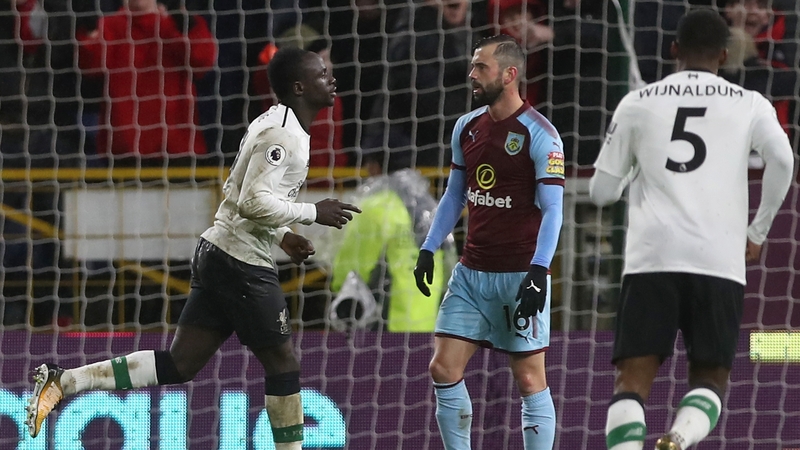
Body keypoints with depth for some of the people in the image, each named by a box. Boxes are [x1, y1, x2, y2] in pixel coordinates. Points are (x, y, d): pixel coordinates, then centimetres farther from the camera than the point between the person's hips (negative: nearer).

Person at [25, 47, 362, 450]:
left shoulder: (274, 125, 17)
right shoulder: (283, 133, -15)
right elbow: (254, 202, -24)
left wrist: (281, 236, 21)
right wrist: (313, 213, -15)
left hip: (217, 253, 10)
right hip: (243, 265, -10)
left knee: (179, 364, 4)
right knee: (282, 362, 2)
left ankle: (62, 382, -2)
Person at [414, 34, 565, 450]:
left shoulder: (539, 134, -11)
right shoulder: (466, 127, 9)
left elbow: (552, 210, -14)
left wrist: (537, 272, -22)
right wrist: (428, 249, 12)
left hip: (520, 275, -6)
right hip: (472, 272, 6)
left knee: (530, 380, -2)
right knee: (444, 370, 0)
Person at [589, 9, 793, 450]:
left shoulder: (637, 103, 13)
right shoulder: (749, 104, 11)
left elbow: (601, 191, 14)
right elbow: (782, 161, -6)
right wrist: (757, 232, 6)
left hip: (651, 260, 0)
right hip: (719, 263, 0)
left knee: (632, 381, 0)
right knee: (709, 381, 10)